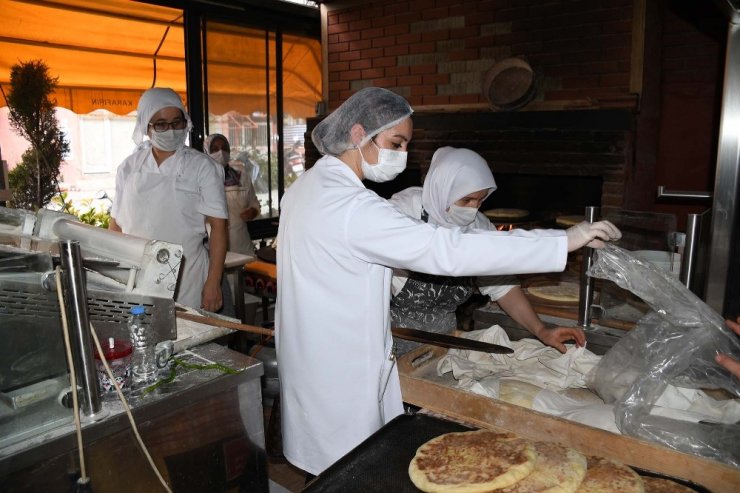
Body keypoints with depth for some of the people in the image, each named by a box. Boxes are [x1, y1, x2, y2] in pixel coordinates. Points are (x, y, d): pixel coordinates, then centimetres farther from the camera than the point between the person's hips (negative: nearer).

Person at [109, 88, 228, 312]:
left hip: (185, 278, -3)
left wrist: (213, 283, -10)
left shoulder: (201, 167, -2)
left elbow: (218, 226, -5)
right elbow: (116, 225, 13)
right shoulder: (129, 168, 8)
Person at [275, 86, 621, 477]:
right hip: (339, 371, -9)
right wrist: (564, 242, -28)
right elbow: (449, 250, -33)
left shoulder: (306, 186, 5)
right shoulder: (350, 206, -27)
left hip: (311, 355, 10)